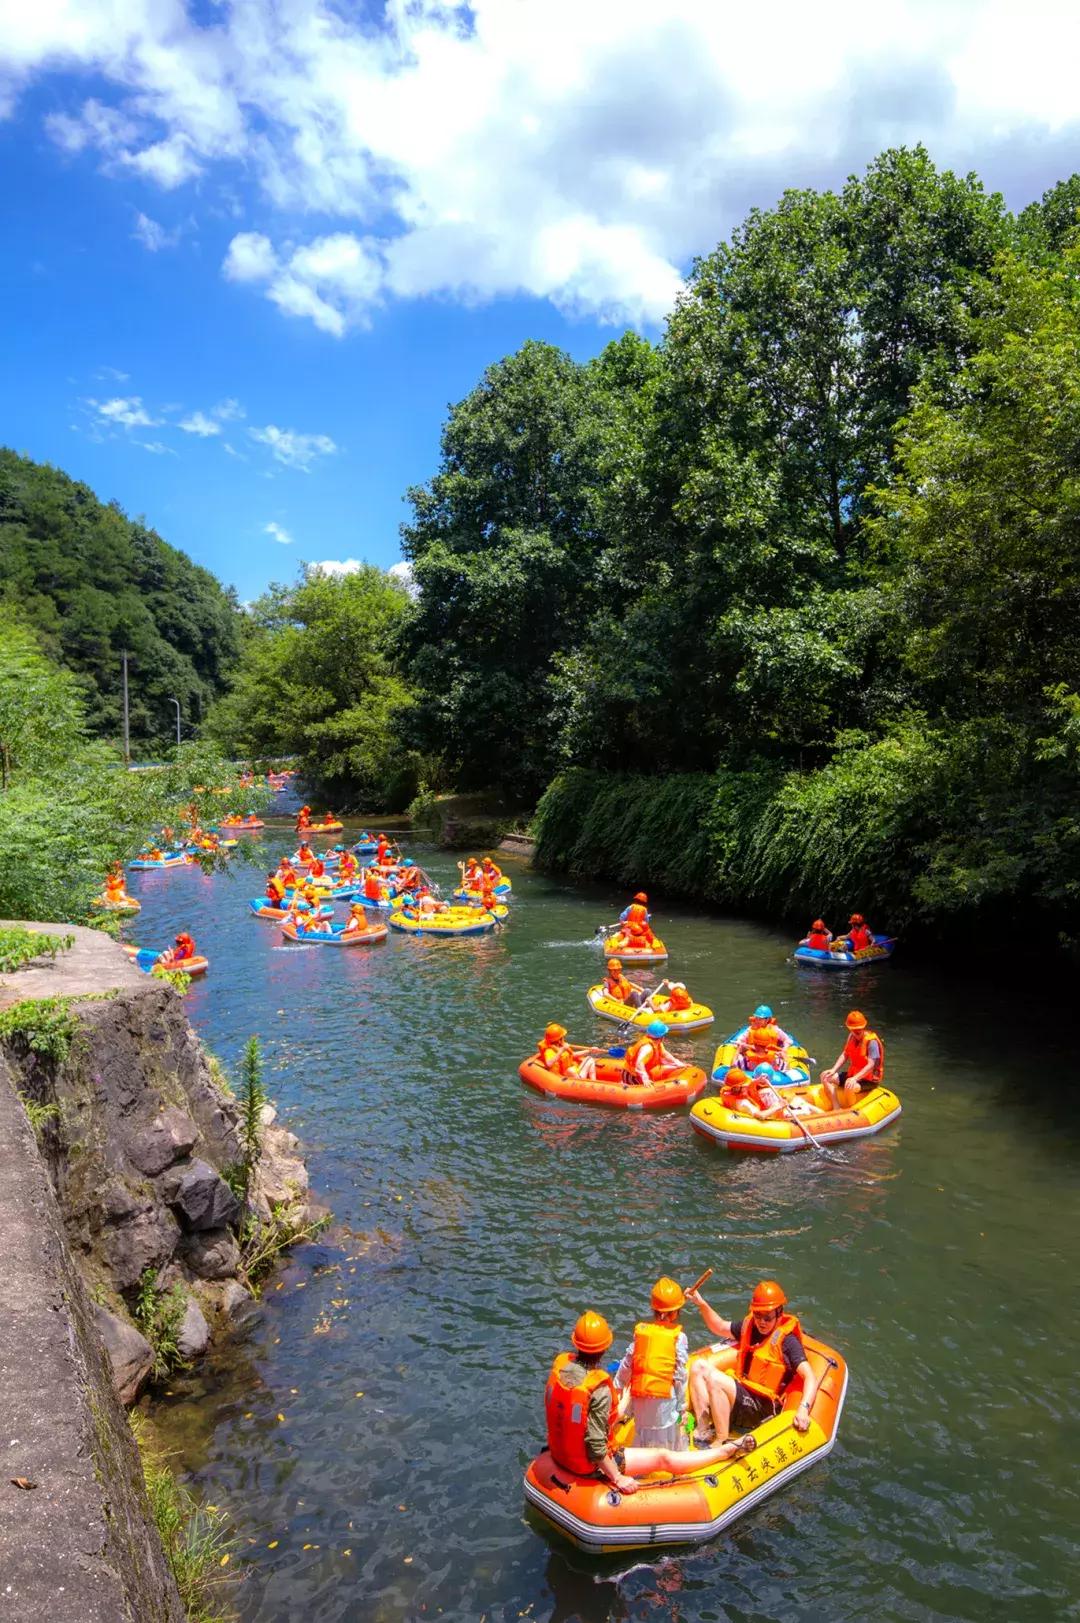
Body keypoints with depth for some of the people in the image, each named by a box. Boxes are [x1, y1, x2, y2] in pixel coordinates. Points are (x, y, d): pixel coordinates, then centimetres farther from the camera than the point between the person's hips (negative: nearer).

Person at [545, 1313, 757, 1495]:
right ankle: (728, 1450, 15)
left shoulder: (561, 1364, -11)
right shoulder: (600, 1389, -31)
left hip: (559, 1453, 7)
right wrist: (617, 1478, -15)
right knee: (663, 1458, 4)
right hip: (590, 1466, -7)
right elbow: (595, 1445, -29)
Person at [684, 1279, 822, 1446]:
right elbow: (720, 1327, 24)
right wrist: (702, 1304, 10)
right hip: (740, 1392, 8)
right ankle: (703, 1430, -13)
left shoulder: (787, 1340, -12)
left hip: (761, 1408, -8)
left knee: (714, 1379, -28)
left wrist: (803, 1409, -38)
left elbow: (811, 1378, -21)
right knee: (699, 1366, -4)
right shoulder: (749, 1325, 7)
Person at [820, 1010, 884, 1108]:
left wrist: (855, 1078, -39)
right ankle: (837, 1110, -12)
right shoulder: (852, 1036, 2)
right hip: (852, 1074, 8)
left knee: (849, 1087, -38)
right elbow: (844, 1054, 7)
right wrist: (833, 1070, -7)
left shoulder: (871, 1041, -22)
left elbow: (871, 1065, -28)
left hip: (869, 1079, -8)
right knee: (825, 1077, -5)